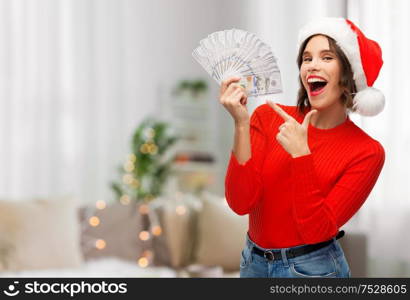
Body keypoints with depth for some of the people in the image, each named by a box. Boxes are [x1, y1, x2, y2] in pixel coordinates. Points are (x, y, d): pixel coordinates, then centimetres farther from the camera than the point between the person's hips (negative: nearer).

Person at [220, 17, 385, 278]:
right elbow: (240, 203, -15)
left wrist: (300, 153, -25)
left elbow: (316, 230, -18)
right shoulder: (268, 117, -6)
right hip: (253, 262, 3)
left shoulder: (367, 152, -11)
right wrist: (242, 124, -24)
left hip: (312, 267, -2)